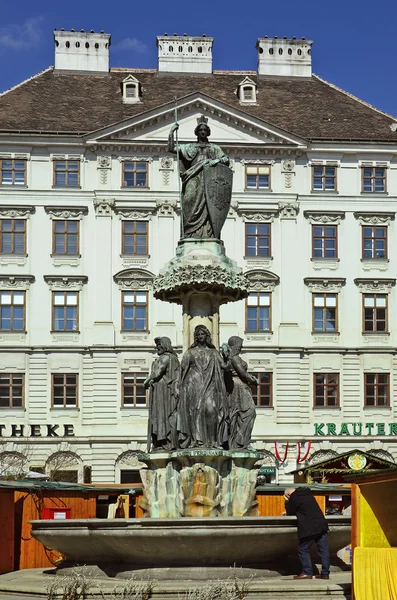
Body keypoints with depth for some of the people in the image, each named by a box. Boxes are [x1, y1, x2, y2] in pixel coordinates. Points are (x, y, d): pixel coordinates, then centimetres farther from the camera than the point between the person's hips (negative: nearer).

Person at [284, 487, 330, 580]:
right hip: (322, 525, 7)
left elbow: (290, 512, 7)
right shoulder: (308, 494, 21)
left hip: (308, 528, -7)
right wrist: (289, 511, 33)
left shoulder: (294, 497, -4)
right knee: (324, 549, 4)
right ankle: (325, 573, 4)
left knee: (303, 549, 5)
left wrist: (287, 502, 17)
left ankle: (307, 573, 1)